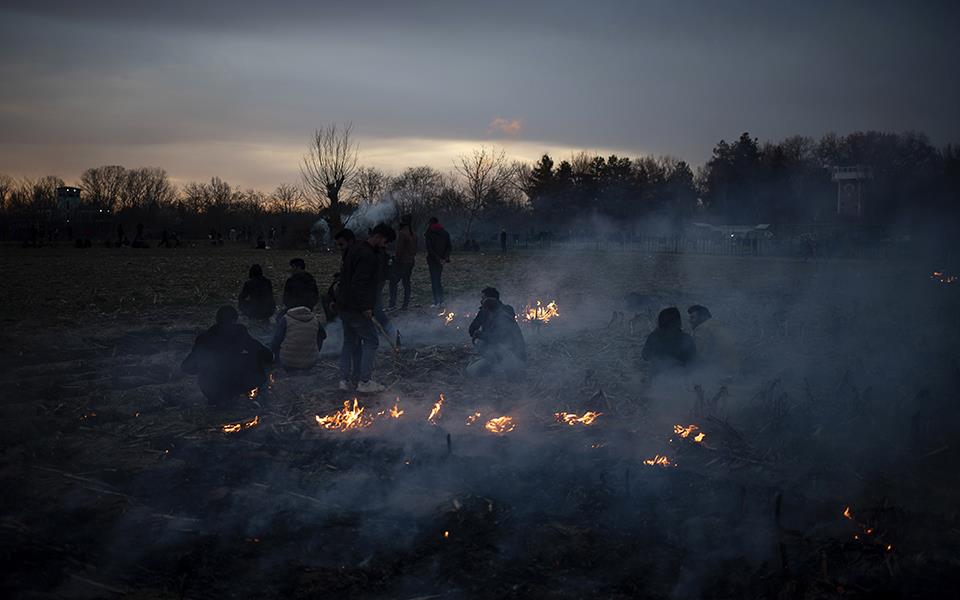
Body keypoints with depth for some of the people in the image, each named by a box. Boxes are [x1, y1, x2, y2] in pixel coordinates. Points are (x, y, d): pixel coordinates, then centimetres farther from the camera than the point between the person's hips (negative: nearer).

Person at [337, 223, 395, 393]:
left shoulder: (354, 249, 13)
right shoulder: (367, 255, -19)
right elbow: (359, 284, -27)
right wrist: (365, 307, -22)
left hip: (344, 305, 10)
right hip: (356, 308, -10)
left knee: (350, 341, 17)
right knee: (371, 341, -1)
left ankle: (345, 379, 19)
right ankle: (364, 382, -2)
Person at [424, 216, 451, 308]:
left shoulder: (428, 234, -8)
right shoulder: (445, 233, 8)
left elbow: (429, 248, -14)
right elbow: (448, 247, 5)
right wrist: (445, 257, -2)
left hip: (432, 259, -5)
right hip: (441, 260, 5)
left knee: (434, 280, -2)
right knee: (438, 279, 16)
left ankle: (436, 302, -5)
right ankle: (441, 301, 14)